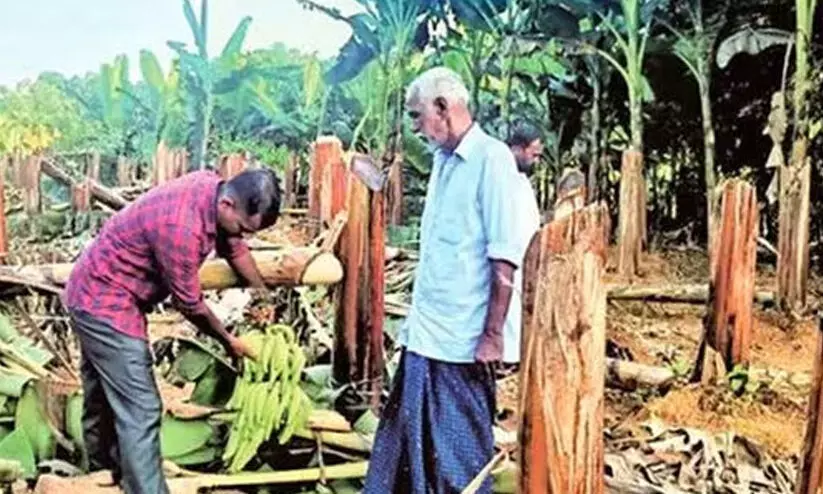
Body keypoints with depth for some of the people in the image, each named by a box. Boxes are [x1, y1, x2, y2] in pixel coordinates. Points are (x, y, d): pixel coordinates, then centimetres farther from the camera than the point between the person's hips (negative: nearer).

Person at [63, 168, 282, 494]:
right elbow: (189, 304, -20)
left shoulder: (214, 188, -8)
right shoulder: (181, 228, -34)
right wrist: (228, 341, -5)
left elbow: (234, 248, 10)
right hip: (105, 304, -10)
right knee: (140, 410, -10)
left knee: (104, 399, 26)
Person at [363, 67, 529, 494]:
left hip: (462, 340, -8)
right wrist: (414, 319, 15)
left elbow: (505, 258, -16)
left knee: (459, 452, 5)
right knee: (405, 440, 16)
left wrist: (493, 334, -17)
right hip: (425, 334, 8)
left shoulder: (491, 158, -13)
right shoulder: (442, 160, 12)